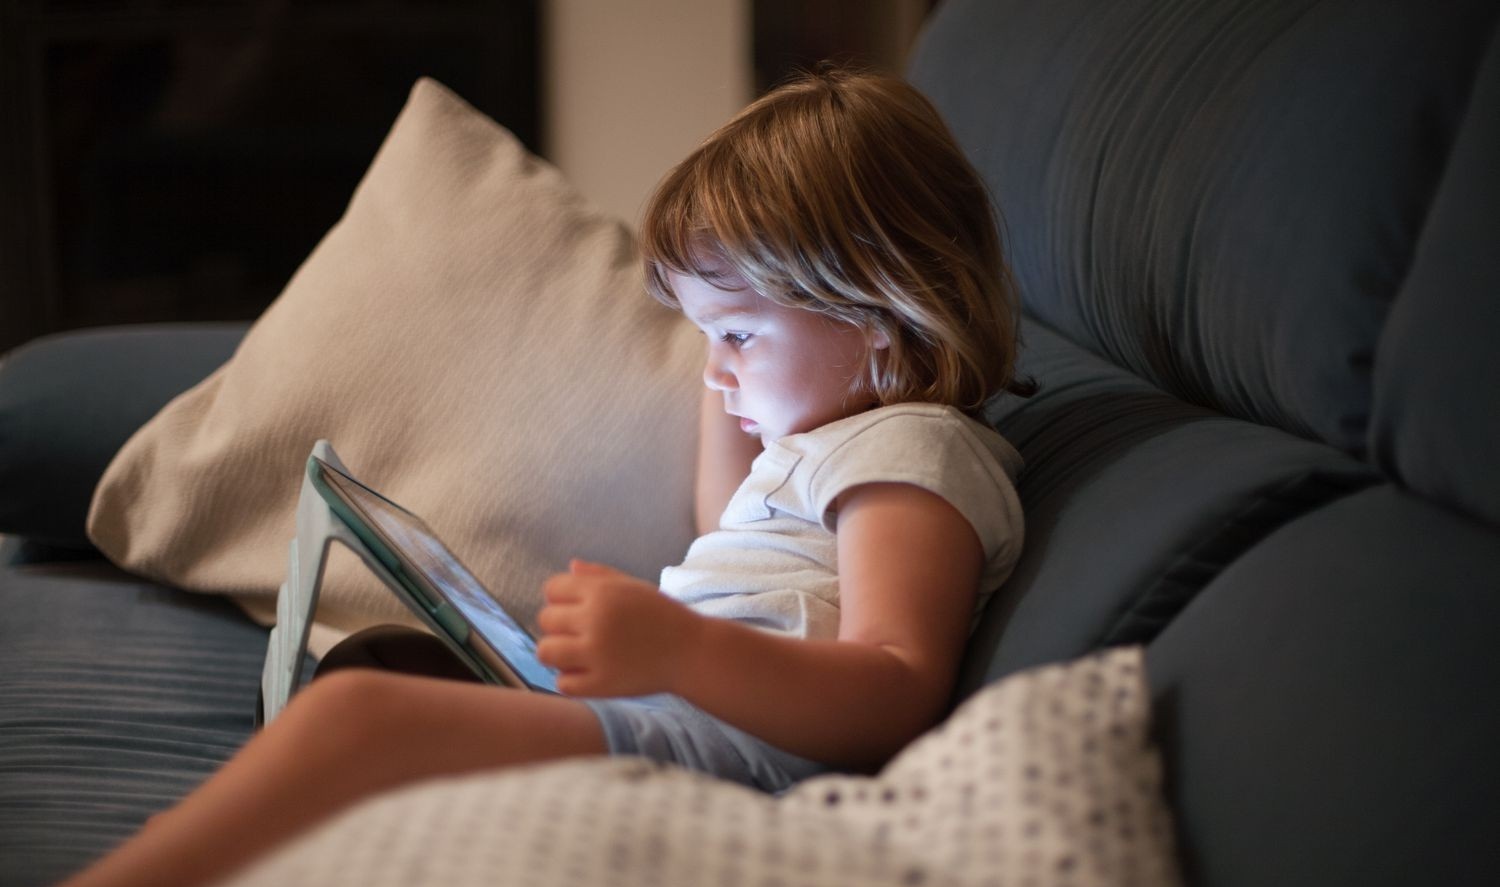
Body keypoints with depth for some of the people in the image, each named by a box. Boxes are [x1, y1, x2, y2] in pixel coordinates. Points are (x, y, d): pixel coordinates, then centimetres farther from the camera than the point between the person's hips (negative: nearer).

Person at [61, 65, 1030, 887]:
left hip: (731, 737, -12)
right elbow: (726, 527, 52)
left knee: (353, 712, -29)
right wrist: (730, 385, 42)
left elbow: (896, 696, -19)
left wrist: (680, 650, -35)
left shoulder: (910, 452, -3)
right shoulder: (822, 437, 30)